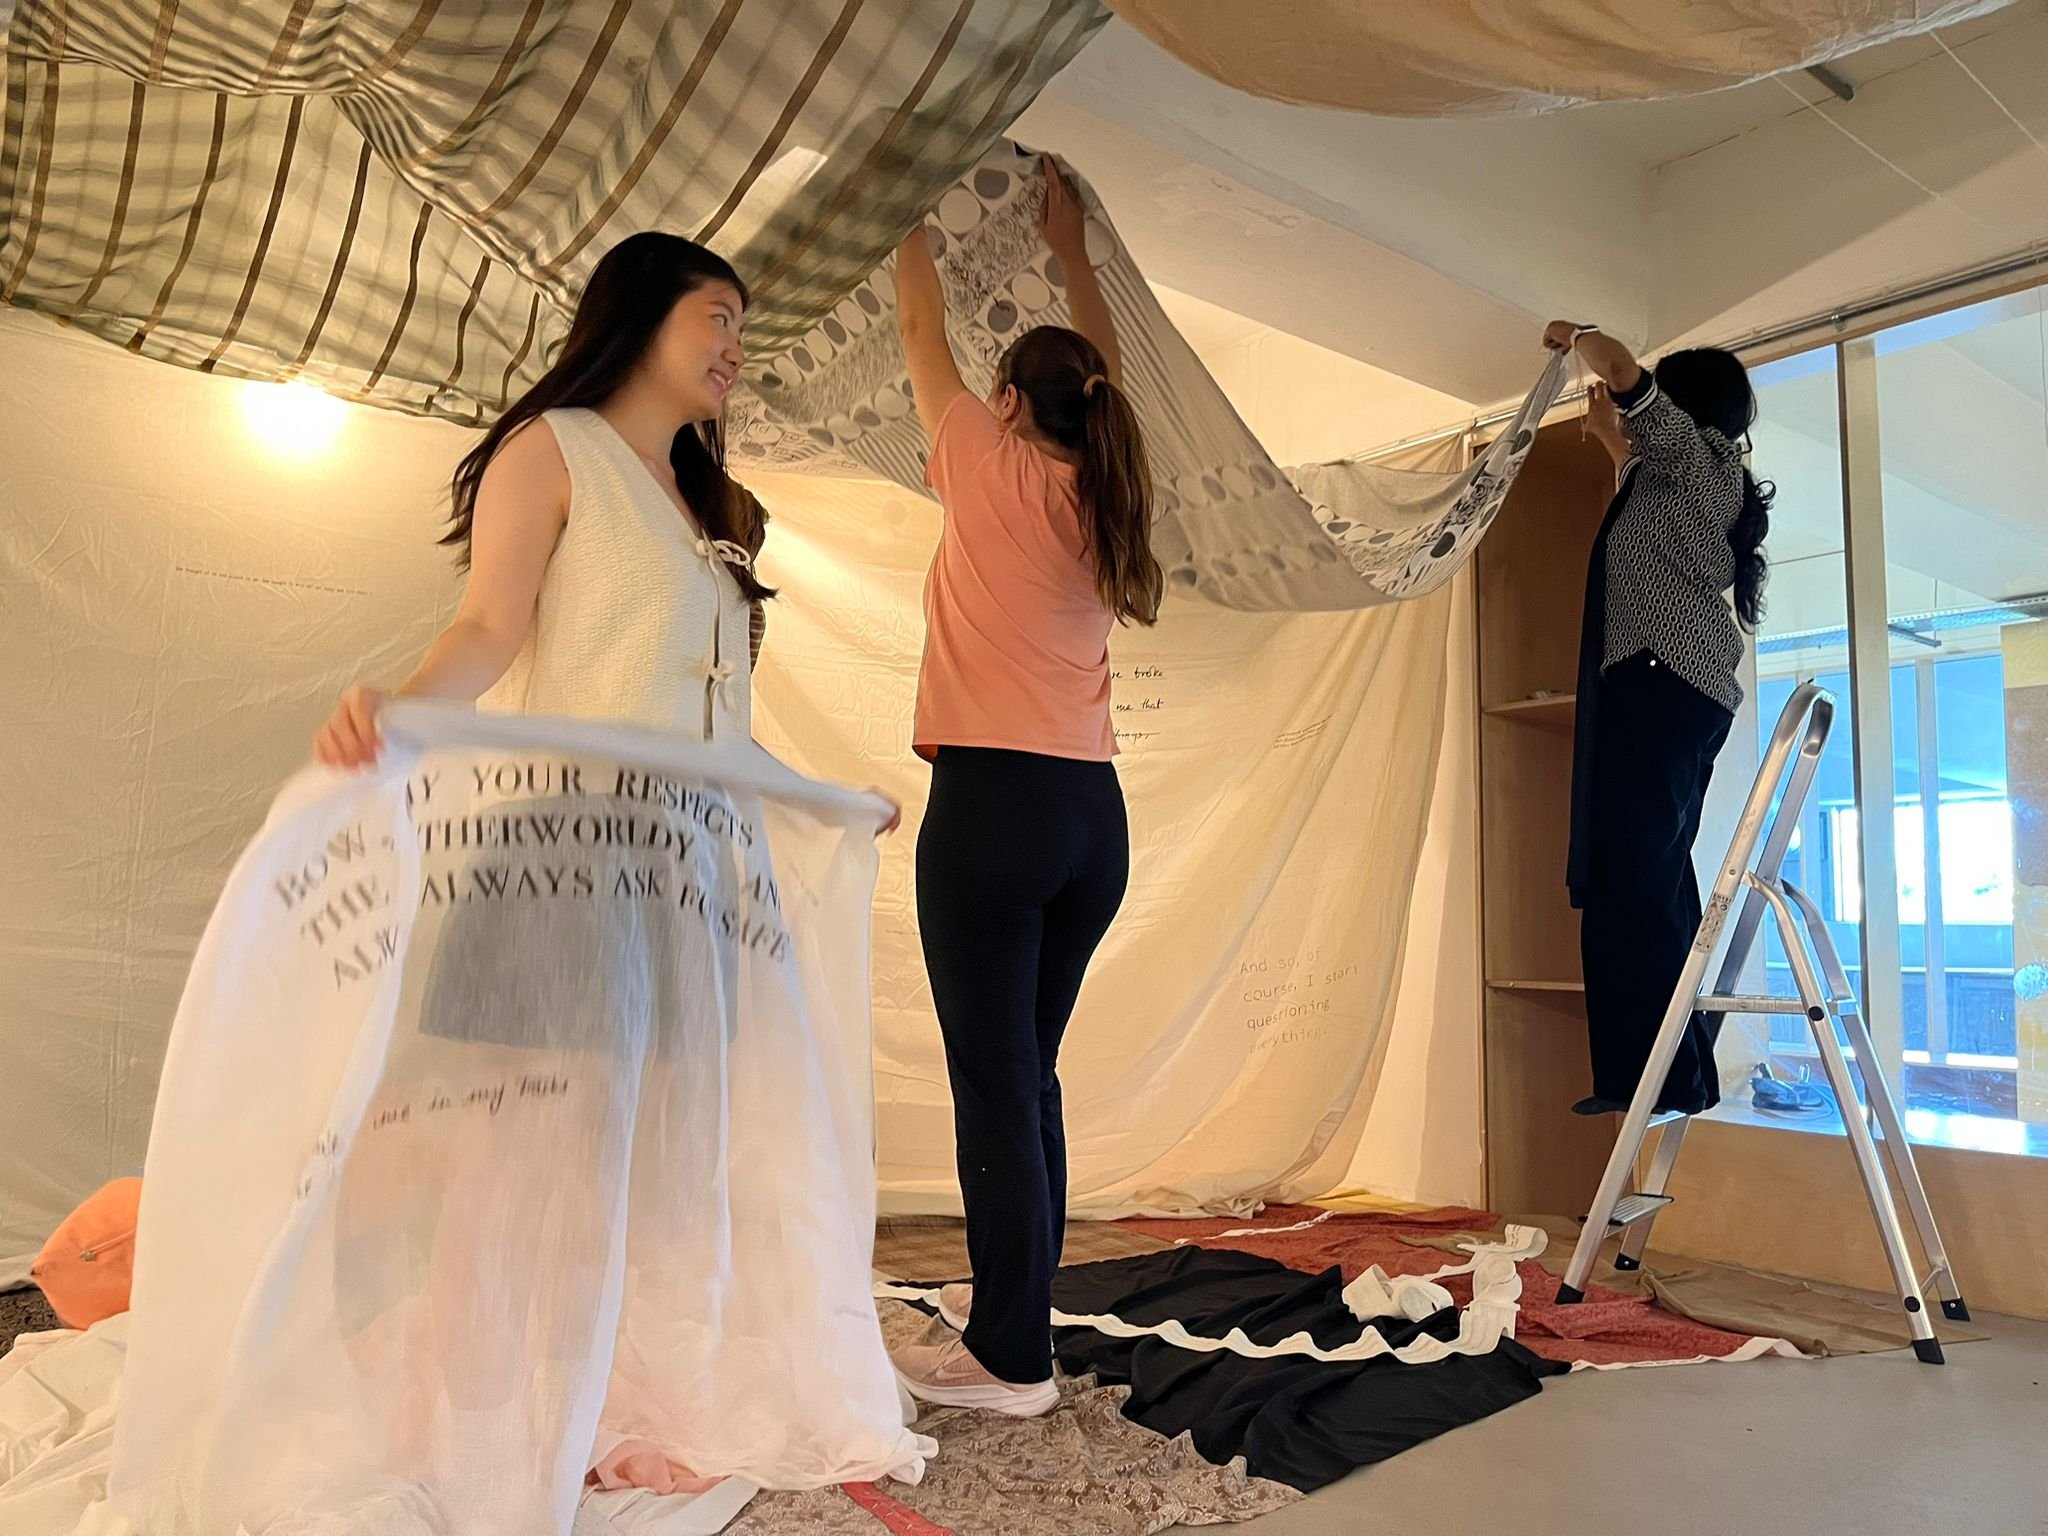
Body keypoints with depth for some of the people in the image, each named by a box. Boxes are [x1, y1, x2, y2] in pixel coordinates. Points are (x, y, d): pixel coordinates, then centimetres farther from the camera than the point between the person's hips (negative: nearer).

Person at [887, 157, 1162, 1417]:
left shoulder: (994, 475, -1)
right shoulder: (1106, 495, 13)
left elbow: (924, 334, 13)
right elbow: (1106, 370, 31)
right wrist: (1072, 249, 41)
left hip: (994, 802, -7)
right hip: (1094, 811, 7)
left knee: (996, 1083, -3)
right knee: (1029, 1074, 16)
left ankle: (1011, 1357, 4)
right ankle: (1016, 1291, 29)